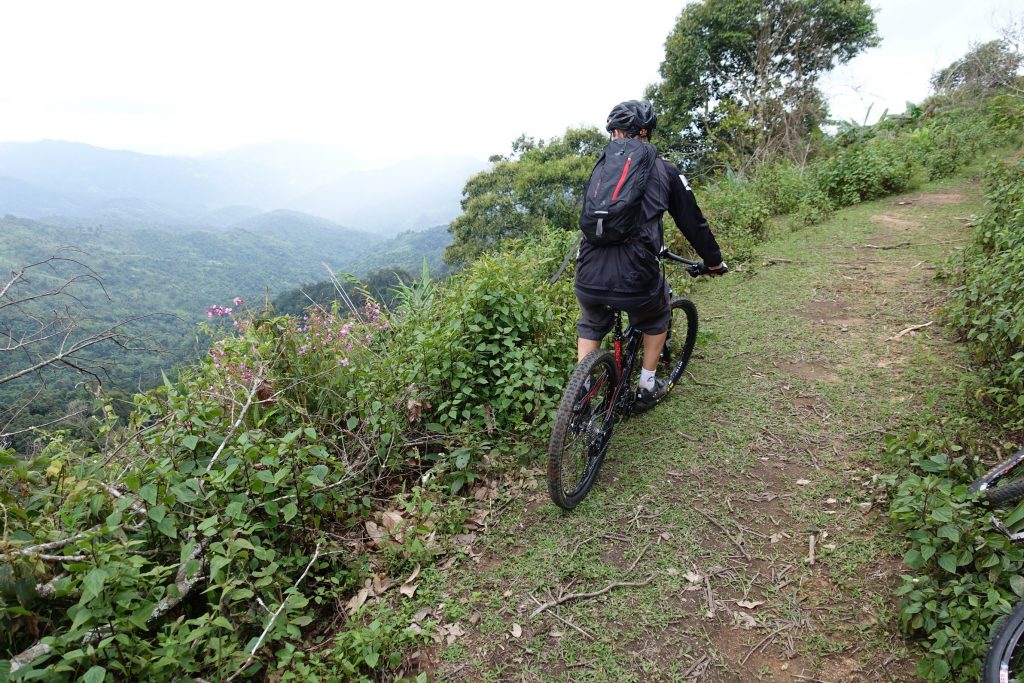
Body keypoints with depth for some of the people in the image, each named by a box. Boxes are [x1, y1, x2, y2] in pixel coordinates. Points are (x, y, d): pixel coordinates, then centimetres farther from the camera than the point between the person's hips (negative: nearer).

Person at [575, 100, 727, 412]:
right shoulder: (664, 171, 11)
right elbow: (692, 222, 16)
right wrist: (714, 261, 31)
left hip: (589, 277, 3)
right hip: (635, 278, -2)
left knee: (591, 327, 33)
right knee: (657, 317, 32)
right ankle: (647, 386, 36)